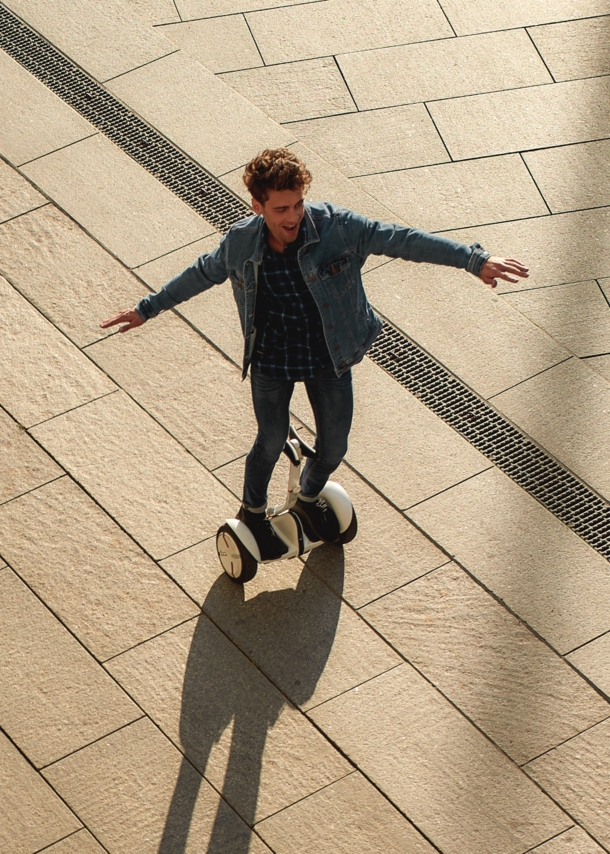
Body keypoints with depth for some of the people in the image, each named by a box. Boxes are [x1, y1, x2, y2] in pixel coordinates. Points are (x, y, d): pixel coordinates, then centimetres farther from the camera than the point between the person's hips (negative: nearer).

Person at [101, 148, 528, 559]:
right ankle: (253, 512, 45)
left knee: (334, 447, 14)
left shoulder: (336, 227, -22)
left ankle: (309, 498, 49)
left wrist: (475, 260, -31)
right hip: (271, 362, -1)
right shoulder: (241, 243, -17)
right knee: (272, 441, 14)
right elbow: (200, 274, 2)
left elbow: (401, 239, -24)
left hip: (329, 357, 1)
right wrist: (146, 309, 12)